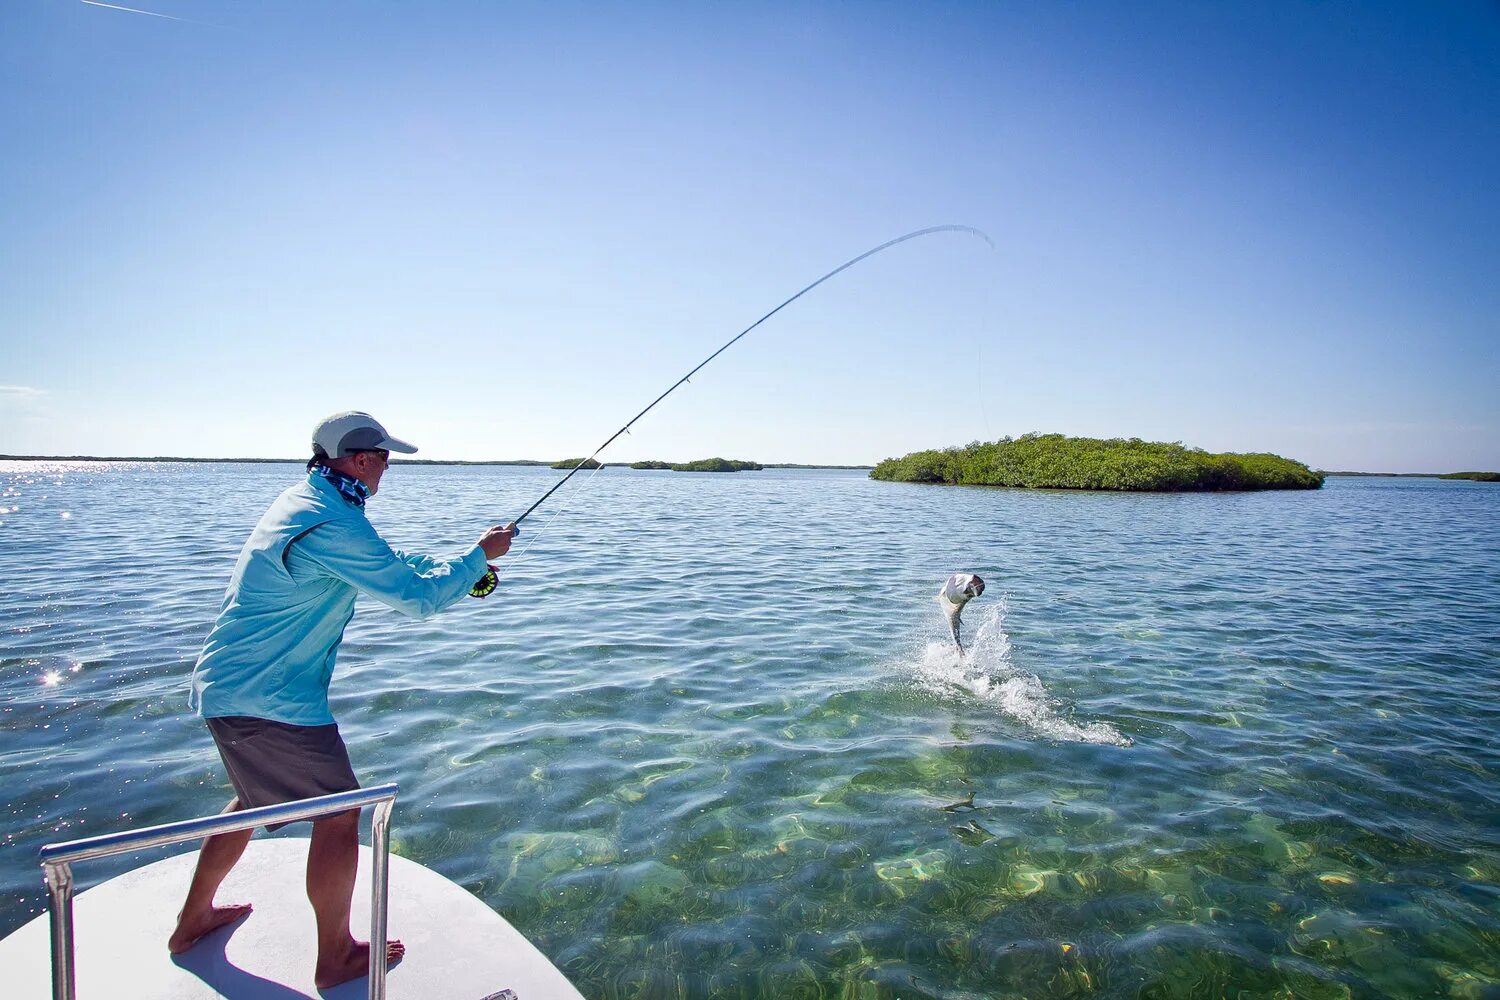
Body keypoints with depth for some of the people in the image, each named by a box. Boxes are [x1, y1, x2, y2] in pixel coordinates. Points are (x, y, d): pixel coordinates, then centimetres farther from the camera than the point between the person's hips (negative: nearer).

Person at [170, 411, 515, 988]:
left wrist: (461, 570, 11)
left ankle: (193, 920, 46)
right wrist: (479, 555, -8)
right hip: (266, 698, -10)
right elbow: (417, 600, -22)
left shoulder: (304, 499, 9)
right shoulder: (333, 524, -25)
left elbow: (388, 565, 17)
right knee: (338, 811, 2)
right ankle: (335, 957, 16)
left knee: (255, 798, 28)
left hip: (228, 685, 11)